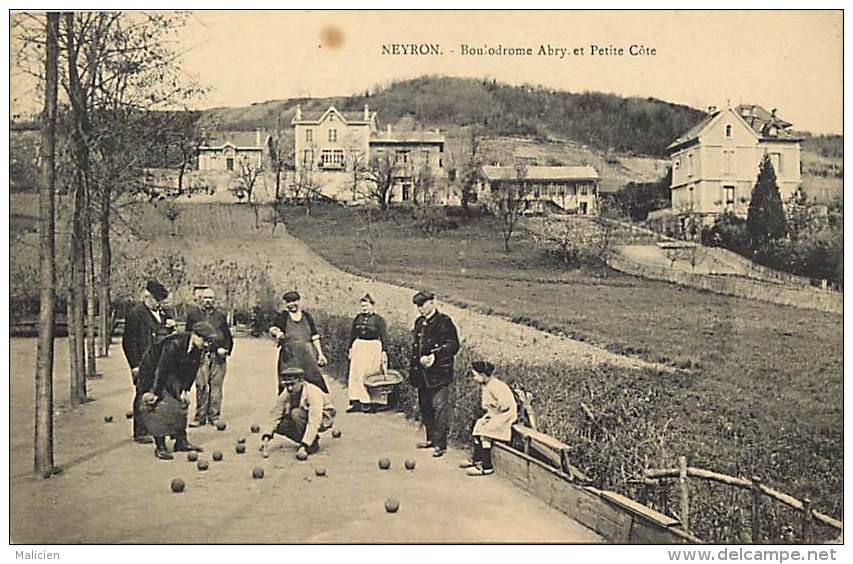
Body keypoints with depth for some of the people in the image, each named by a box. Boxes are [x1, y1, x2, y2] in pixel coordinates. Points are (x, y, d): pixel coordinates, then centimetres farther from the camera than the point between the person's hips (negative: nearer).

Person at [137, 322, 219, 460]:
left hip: (172, 375, 8)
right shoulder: (174, 344, -35)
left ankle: (181, 441, 16)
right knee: (158, 406, -12)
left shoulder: (198, 349, -12)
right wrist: (156, 393, -27)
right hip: (152, 372, -8)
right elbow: (161, 370, -32)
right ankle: (160, 447, -7)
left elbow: (192, 369, -2)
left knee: (180, 403, 6)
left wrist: (185, 390, -5)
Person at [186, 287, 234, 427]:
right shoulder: (193, 314, 10)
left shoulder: (221, 316, 16)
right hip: (200, 355, -2)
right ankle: (200, 416, 1)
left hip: (218, 356, 2)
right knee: (201, 386, -7)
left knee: (216, 386, 1)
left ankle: (214, 416, 9)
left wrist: (225, 349, 2)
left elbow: (228, 336, 17)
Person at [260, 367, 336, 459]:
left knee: (296, 413, -33)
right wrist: (266, 438, -26)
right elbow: (275, 414, -13)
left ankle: (313, 443, -19)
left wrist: (304, 446, -44)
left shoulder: (313, 393, -31)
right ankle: (306, 442, -1)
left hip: (323, 419, -7)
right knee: (279, 425, -17)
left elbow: (314, 422, -38)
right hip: (304, 419, 7)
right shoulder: (286, 394, -12)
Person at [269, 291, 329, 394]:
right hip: (289, 354, -2)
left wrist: (320, 354, 12)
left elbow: (314, 337, 17)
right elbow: (273, 328, -8)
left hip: (307, 354, 2)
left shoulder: (306, 316, 15)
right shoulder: (282, 316, 9)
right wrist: (276, 332, -31)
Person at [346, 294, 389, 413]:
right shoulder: (358, 318, 10)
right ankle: (356, 401, -1)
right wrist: (350, 348, 14)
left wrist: (384, 352, -11)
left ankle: (367, 403, 4)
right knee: (356, 374, -2)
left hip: (374, 348, -4)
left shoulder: (379, 320, -2)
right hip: (359, 347, 4)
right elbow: (352, 335, 17)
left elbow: (384, 337, -4)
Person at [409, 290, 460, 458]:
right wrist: (413, 368, 15)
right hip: (422, 373, 8)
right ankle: (431, 439, 26)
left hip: (439, 372, -8)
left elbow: (453, 345, -12)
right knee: (425, 406, 13)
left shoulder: (444, 322, -8)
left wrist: (435, 355, -20)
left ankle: (441, 444, -5)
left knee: (440, 406, -9)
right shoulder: (420, 323, 16)